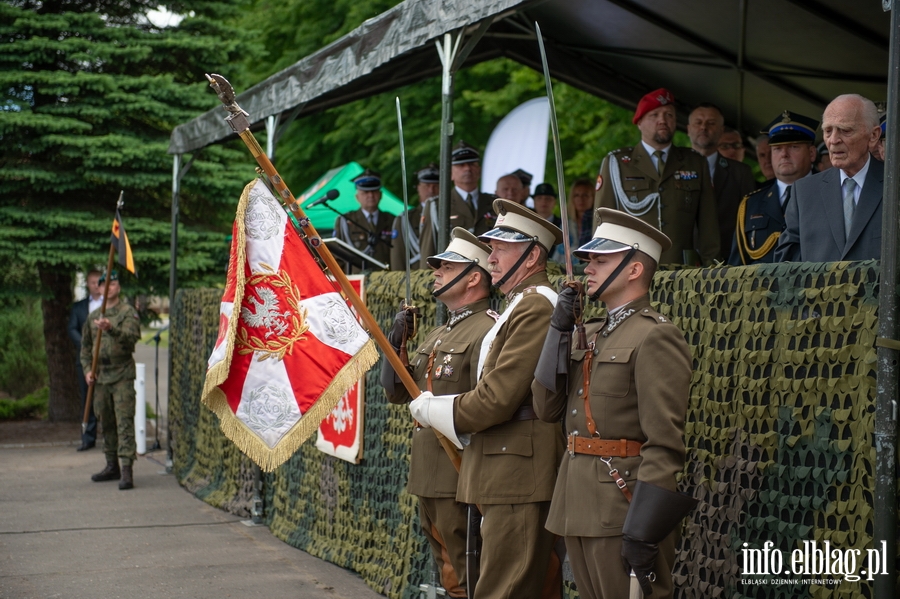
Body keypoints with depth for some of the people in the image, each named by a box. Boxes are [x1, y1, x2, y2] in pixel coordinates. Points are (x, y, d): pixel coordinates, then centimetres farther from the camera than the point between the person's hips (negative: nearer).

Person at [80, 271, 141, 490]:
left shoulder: (128, 313, -3)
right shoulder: (93, 316, 15)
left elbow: (131, 337, -20)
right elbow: (85, 345, 21)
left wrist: (111, 329, -36)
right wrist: (87, 369, 7)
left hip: (122, 375, -6)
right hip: (100, 375, 6)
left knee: (124, 421, -11)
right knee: (106, 422, 12)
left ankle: (127, 470, -16)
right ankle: (112, 466, 22)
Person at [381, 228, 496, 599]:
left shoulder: (486, 331, -13)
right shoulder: (439, 334, 17)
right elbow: (396, 392, 16)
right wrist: (395, 343, 3)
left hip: (459, 478, -10)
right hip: (427, 477, 10)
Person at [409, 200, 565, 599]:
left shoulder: (536, 307, -15)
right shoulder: (520, 305, 19)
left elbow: (497, 399, -20)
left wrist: (431, 410, -6)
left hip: (520, 479, -11)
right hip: (508, 476, 11)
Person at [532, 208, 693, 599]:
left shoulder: (655, 337, -12)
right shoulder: (590, 334, 14)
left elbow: (665, 445, -19)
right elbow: (547, 409, 9)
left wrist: (643, 532, -23)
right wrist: (559, 329, 2)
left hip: (624, 505, -8)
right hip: (578, 507, 8)